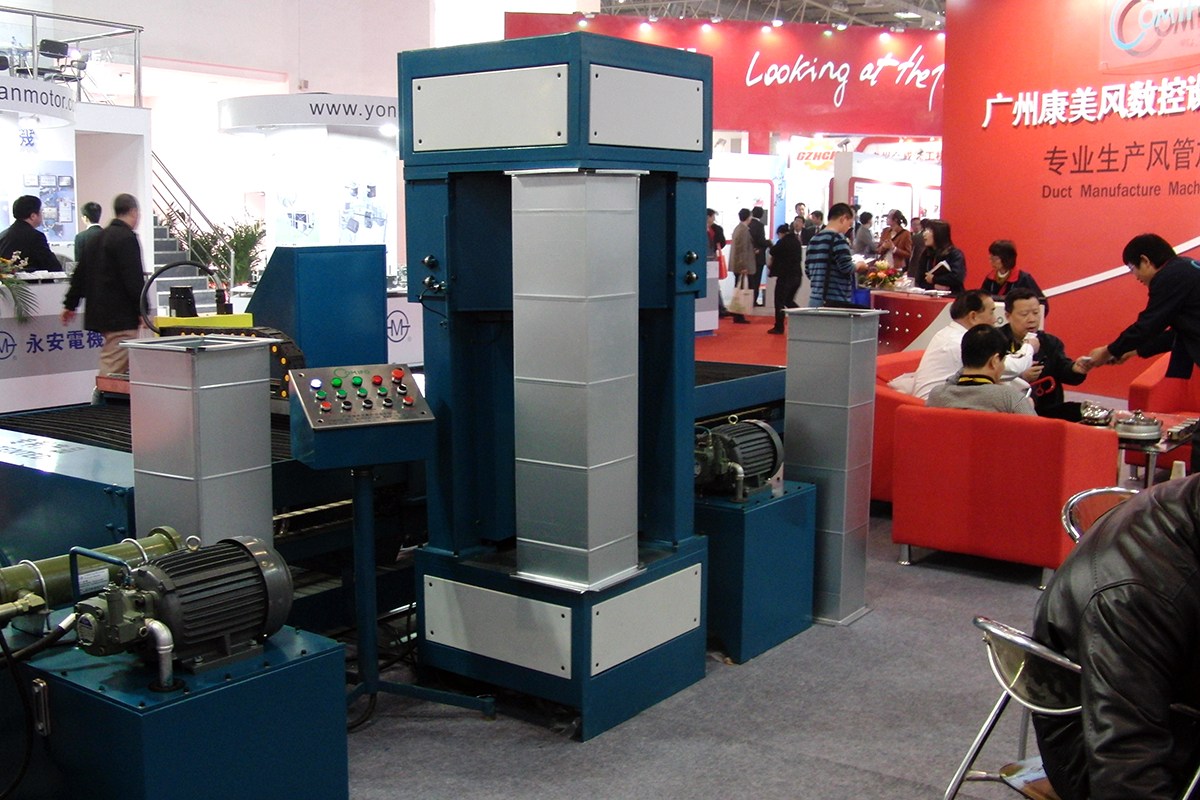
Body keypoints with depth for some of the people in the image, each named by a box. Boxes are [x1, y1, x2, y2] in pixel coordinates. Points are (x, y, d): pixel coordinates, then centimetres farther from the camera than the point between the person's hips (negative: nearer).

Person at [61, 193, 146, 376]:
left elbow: (80, 274, 21)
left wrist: (70, 304, 28)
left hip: (98, 312, 9)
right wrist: (144, 311, -14)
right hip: (121, 318, -9)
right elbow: (134, 280, -19)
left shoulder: (98, 238, 15)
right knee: (113, 371, -9)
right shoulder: (127, 239, -13)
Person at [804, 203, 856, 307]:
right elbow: (846, 268, -17)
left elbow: (808, 271, 17)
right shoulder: (838, 238, -10)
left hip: (815, 300, 8)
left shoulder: (814, 239, 13)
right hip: (836, 301, -8)